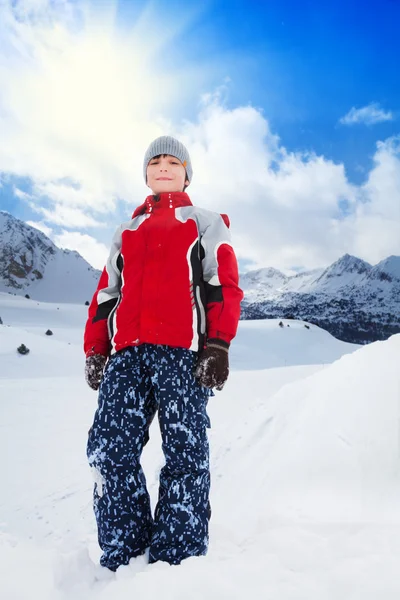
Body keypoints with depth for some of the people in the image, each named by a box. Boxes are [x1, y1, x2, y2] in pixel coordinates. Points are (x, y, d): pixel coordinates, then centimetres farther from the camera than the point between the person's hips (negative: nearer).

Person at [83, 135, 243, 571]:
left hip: (181, 350, -3)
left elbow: (223, 285, 4)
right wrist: (94, 351, 12)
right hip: (126, 353, 4)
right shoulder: (127, 232, 29)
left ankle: (178, 558, 2)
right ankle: (122, 556, 4)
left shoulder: (206, 223, 17)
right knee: (109, 448, -6)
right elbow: (106, 292, 23)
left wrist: (218, 347, -9)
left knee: (184, 450, -6)